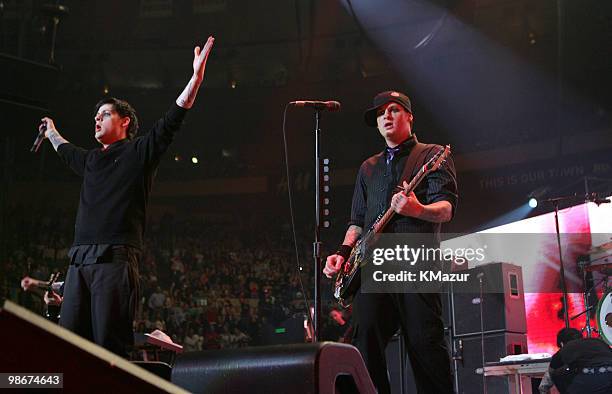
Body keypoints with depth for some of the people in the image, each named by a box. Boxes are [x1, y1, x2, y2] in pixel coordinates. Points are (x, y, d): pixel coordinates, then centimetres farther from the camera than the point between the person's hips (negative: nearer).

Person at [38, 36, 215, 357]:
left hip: (115, 259, -6)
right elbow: (66, 150, 50)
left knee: (110, 346, -12)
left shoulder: (139, 151, 8)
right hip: (79, 260, 7)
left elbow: (173, 119, -2)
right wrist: (51, 132, 67)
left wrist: (196, 76, -10)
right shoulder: (91, 160, 26)